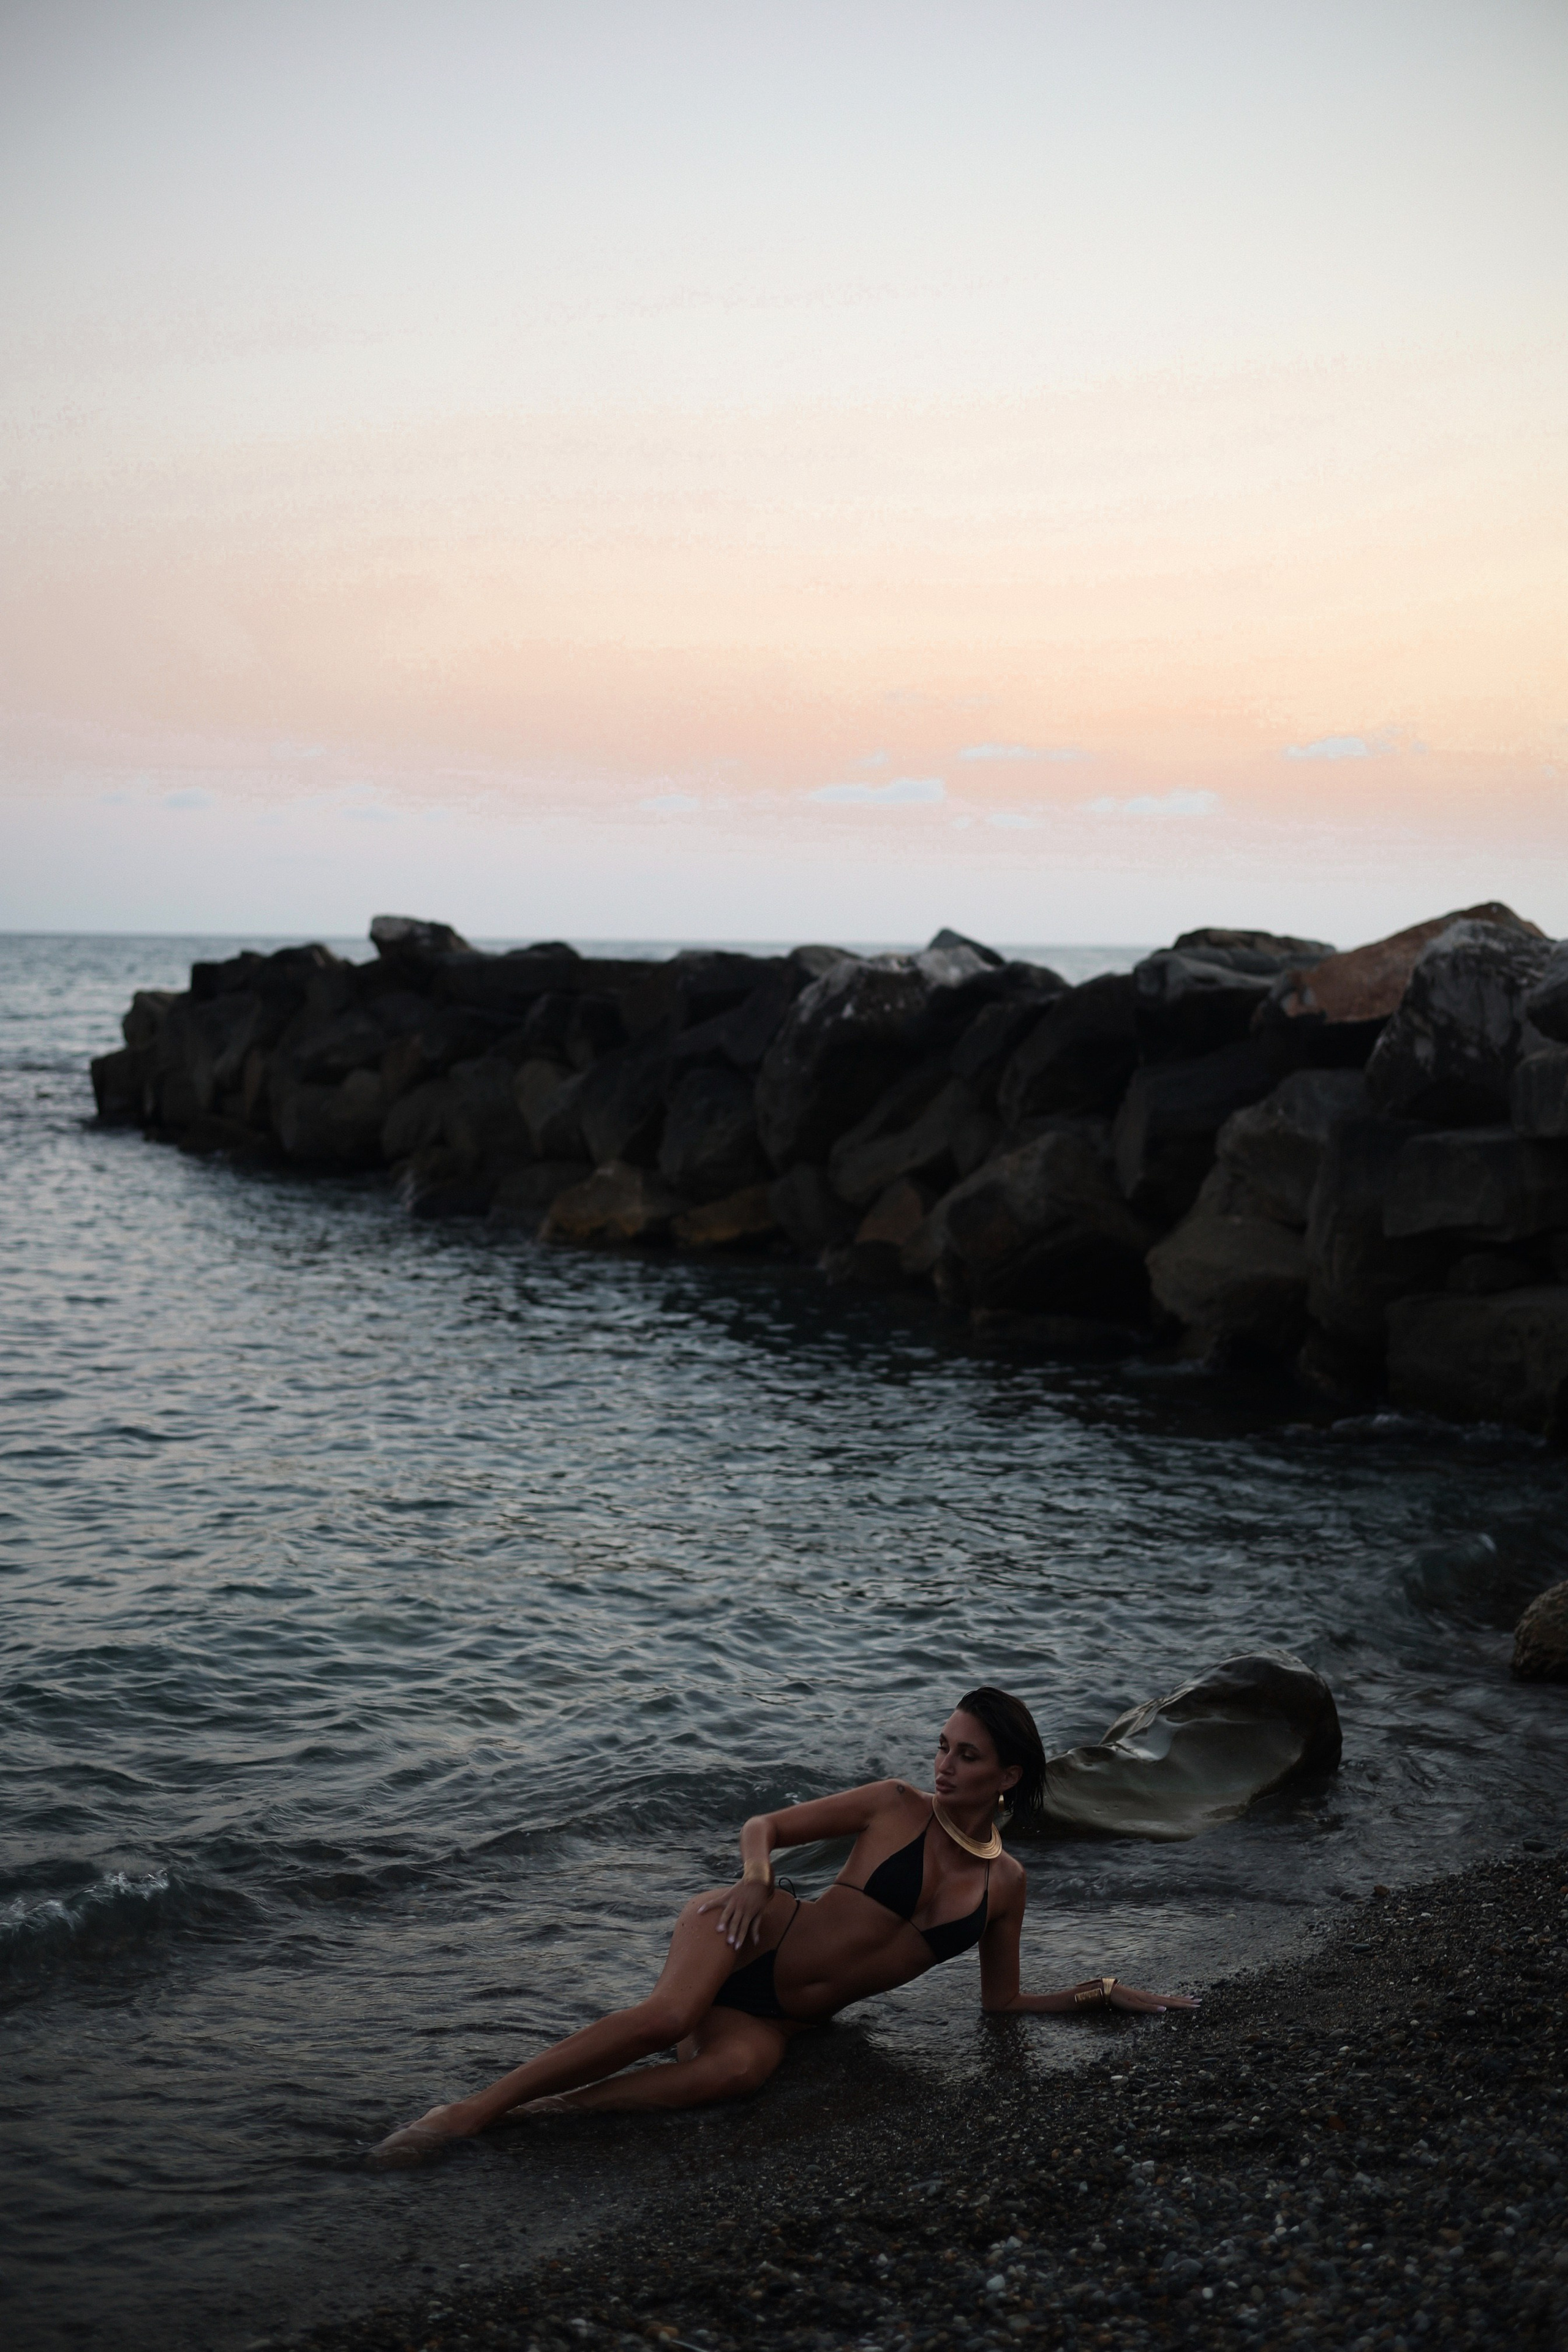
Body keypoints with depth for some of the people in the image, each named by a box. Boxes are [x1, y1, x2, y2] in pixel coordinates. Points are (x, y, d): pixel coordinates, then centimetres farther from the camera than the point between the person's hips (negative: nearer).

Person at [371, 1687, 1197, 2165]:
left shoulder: (1006, 1883, 9)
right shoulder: (896, 1807, -1)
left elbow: (1002, 2003, 20)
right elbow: (764, 1825, 4)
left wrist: (1094, 1997, 9)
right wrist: (756, 1878, -16)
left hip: (782, 2019, 2)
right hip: (750, 1934, -2)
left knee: (735, 2068, -37)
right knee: (669, 2014, -38)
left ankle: (535, 2114, -34)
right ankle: (470, 2108, -32)